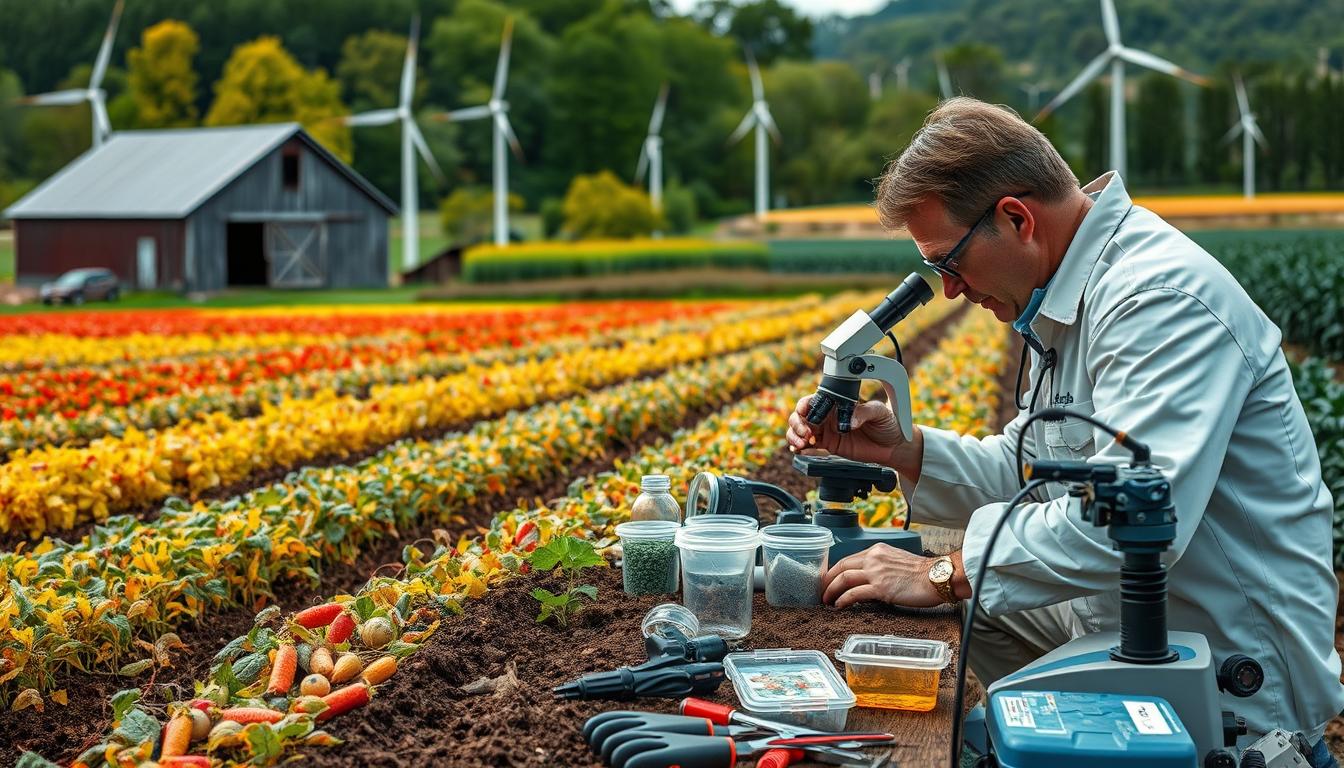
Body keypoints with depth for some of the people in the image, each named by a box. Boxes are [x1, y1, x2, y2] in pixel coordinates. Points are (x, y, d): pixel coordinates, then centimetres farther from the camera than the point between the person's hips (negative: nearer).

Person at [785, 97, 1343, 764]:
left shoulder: (1161, 297, -25)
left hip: (1232, 672, -10)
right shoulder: (1062, 303, 9)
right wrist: (902, 450, -1)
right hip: (1125, 621, 10)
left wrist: (945, 573, -27)